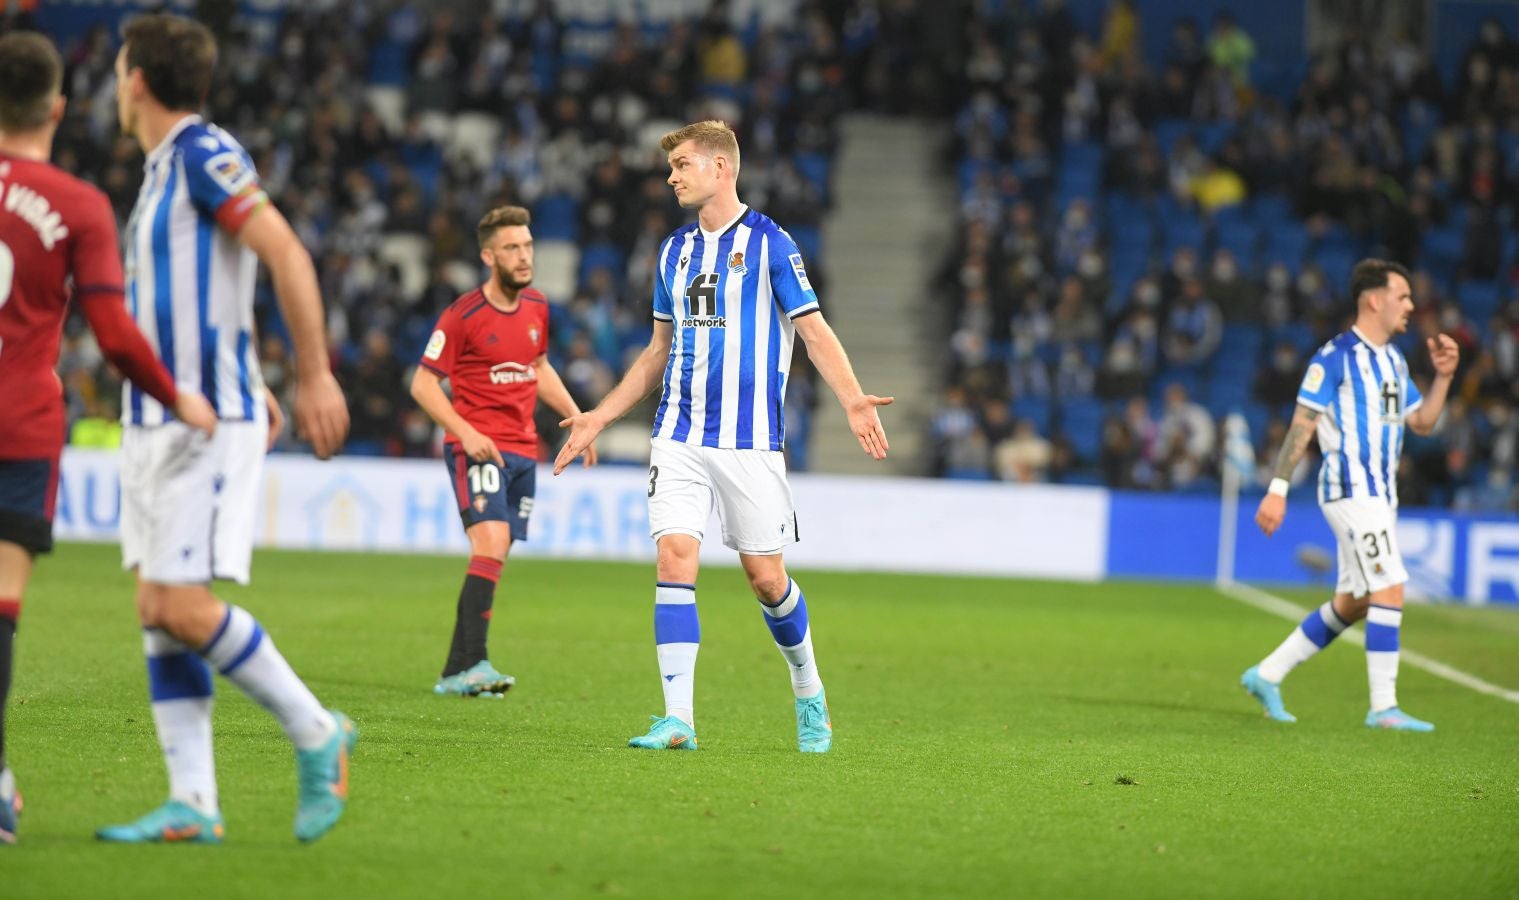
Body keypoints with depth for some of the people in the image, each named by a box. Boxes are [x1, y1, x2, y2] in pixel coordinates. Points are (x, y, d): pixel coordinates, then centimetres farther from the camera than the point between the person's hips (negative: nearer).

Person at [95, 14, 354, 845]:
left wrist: (315, 376, -20)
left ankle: (316, 735, 2)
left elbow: (287, 256, -18)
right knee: (156, 611, 3)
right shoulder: (163, 168, 17)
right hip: (154, 422, 9)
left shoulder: (203, 153, -11)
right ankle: (192, 806, 2)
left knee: (185, 609, -14)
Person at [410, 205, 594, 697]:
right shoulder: (463, 315, -10)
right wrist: (465, 432, -18)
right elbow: (423, 384, -6)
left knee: (494, 558, 5)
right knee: (491, 544, -22)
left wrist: (575, 416, 14)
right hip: (478, 448, -7)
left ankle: (456, 673, 9)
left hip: (523, 449, 7)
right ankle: (472, 662, -27)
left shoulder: (537, 307, 9)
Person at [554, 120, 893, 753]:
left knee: (765, 576, 1)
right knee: (674, 557, -11)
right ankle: (679, 719, -12)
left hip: (749, 438, -4)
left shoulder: (769, 242, -3)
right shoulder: (675, 250, 13)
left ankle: (808, 690, 26)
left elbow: (814, 331, -5)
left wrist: (852, 399, -20)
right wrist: (599, 417, 19)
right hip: (679, 435, 4)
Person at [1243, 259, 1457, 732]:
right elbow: (1302, 424, -11)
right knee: (1389, 591, -14)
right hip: (1349, 489, -9)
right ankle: (1383, 707, -10)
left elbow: (1421, 422, 18)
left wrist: (1443, 376, 4)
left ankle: (1267, 675, 22)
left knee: (1352, 604, 12)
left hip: (1379, 493, 9)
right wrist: (1277, 488, -15)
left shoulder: (1395, 360, 15)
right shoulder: (1335, 356, -10)